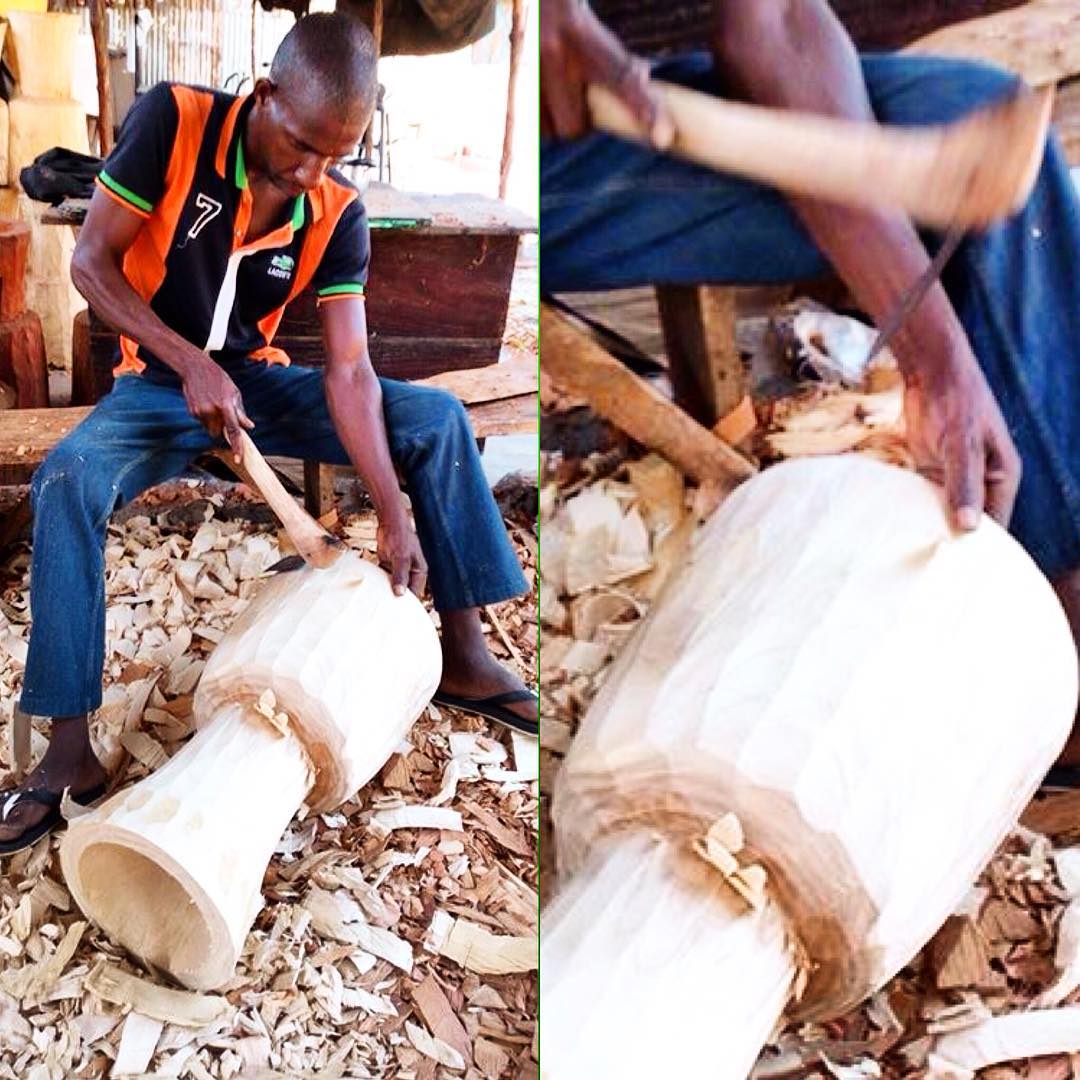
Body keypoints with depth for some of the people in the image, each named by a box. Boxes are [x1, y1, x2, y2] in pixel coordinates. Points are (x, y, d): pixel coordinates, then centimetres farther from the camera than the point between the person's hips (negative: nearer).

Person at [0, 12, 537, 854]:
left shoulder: (336, 213, -12)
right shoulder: (173, 123, -18)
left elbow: (349, 371, -16)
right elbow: (90, 263, -15)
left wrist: (396, 514, -26)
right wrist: (191, 364, -27)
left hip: (259, 381, 3)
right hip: (158, 383, -2)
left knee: (437, 418, -14)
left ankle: (464, 655, -8)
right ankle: (69, 747, -29)